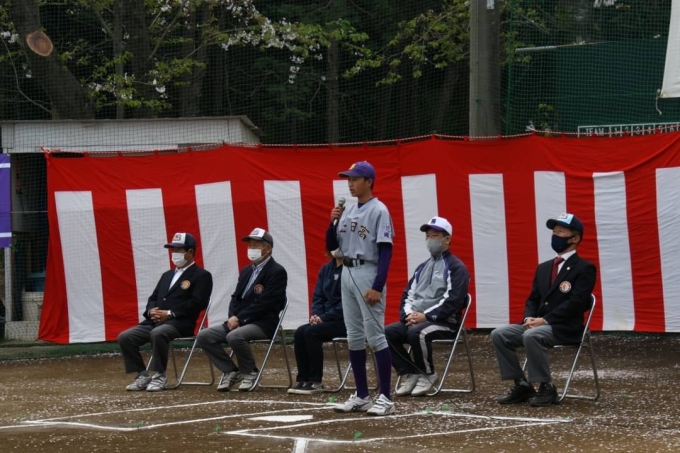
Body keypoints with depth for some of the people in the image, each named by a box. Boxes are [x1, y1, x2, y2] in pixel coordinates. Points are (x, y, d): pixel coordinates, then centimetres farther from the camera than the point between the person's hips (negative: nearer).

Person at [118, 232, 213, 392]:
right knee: (125, 337, -13)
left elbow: (197, 303, -10)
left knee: (157, 333, -39)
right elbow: (153, 298, 24)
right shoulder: (167, 275, 28)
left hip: (180, 323, -8)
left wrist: (170, 313, -17)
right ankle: (142, 375, -6)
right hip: (156, 321, 8)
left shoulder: (201, 276, 3)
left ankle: (159, 376, -26)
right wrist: (151, 311, -1)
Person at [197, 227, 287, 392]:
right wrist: (233, 317, -5)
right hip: (239, 322, 8)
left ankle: (249, 372, -11)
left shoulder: (277, 272, -8)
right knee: (204, 336, -7)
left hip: (263, 324, -8)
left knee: (234, 336, -36)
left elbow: (264, 303, -16)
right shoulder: (246, 271, 19)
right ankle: (230, 371, 3)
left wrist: (239, 318, -18)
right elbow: (236, 298, 16)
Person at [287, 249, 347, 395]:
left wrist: (324, 317, -20)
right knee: (300, 332, -16)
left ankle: (315, 382, -17)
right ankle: (303, 380, -14)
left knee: (311, 332, -26)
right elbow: (318, 296, 13)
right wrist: (316, 315, -7)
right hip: (327, 319, 7)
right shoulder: (326, 269, 13)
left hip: (345, 321, -7)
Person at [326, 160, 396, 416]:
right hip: (347, 274, 8)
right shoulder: (347, 212, 13)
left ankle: (385, 398, -8)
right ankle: (361, 396, 15)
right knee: (354, 337, 10)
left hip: (368, 274, -8)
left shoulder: (378, 211, -9)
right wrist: (333, 222, -3)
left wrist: (377, 287, -22)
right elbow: (331, 246, 15)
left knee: (375, 336, -9)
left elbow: (386, 251, -15)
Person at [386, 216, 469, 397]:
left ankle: (427, 375, -14)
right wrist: (408, 314, -4)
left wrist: (426, 316, -19)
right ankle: (410, 374, -9)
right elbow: (408, 294, 18)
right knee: (387, 333, -17)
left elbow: (453, 300, -14)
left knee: (417, 333, -37)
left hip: (445, 322, -7)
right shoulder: (422, 268, 21)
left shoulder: (456, 267, -3)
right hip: (415, 319, 7)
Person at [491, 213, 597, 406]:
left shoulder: (584, 268, -4)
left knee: (531, 336, -35)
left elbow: (575, 303, -14)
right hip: (538, 324, 8)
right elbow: (533, 299, 18)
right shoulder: (543, 268, 20)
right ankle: (522, 385, -6)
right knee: (499, 334, -11)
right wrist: (529, 318, -5)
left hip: (565, 328, -8)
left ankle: (546, 388, -22)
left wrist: (545, 320, -20)